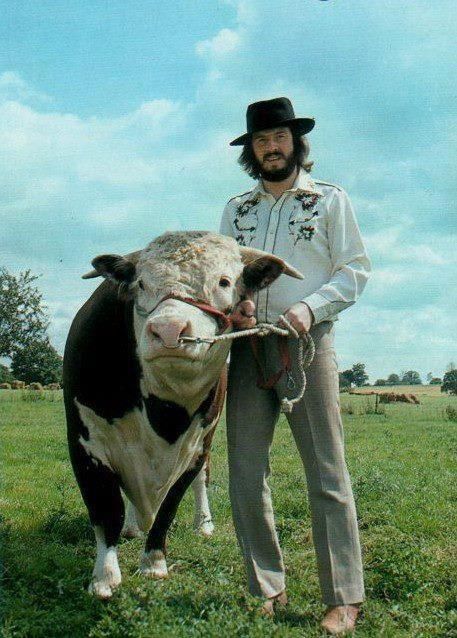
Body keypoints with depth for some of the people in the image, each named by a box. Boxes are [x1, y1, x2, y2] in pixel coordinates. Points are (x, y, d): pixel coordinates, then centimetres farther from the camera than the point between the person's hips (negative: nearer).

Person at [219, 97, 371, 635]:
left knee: (326, 472, -5)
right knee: (245, 473, 2)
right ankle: (267, 590, 14)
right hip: (247, 346, 4)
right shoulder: (236, 209, 17)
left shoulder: (329, 199, 8)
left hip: (307, 343, -4)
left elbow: (355, 269, 2)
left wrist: (310, 306, -14)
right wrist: (232, 302, -7)